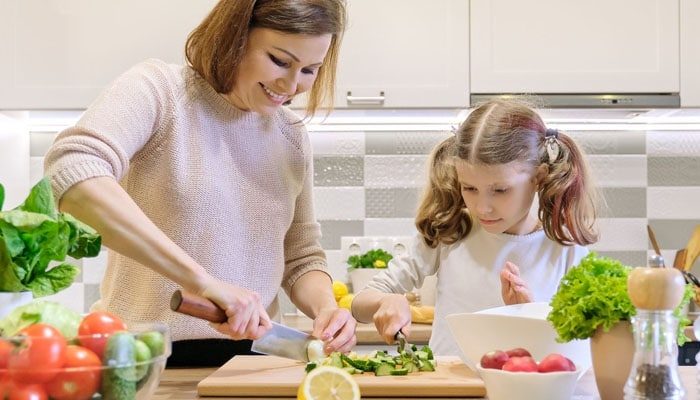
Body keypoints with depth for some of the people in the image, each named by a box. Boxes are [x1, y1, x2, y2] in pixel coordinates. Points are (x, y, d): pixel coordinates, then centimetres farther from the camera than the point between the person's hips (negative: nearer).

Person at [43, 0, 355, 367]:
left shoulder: (292, 138, 9)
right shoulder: (158, 88, -7)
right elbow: (70, 172, -25)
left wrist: (325, 306, -6)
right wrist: (200, 279, -30)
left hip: (248, 354, 4)